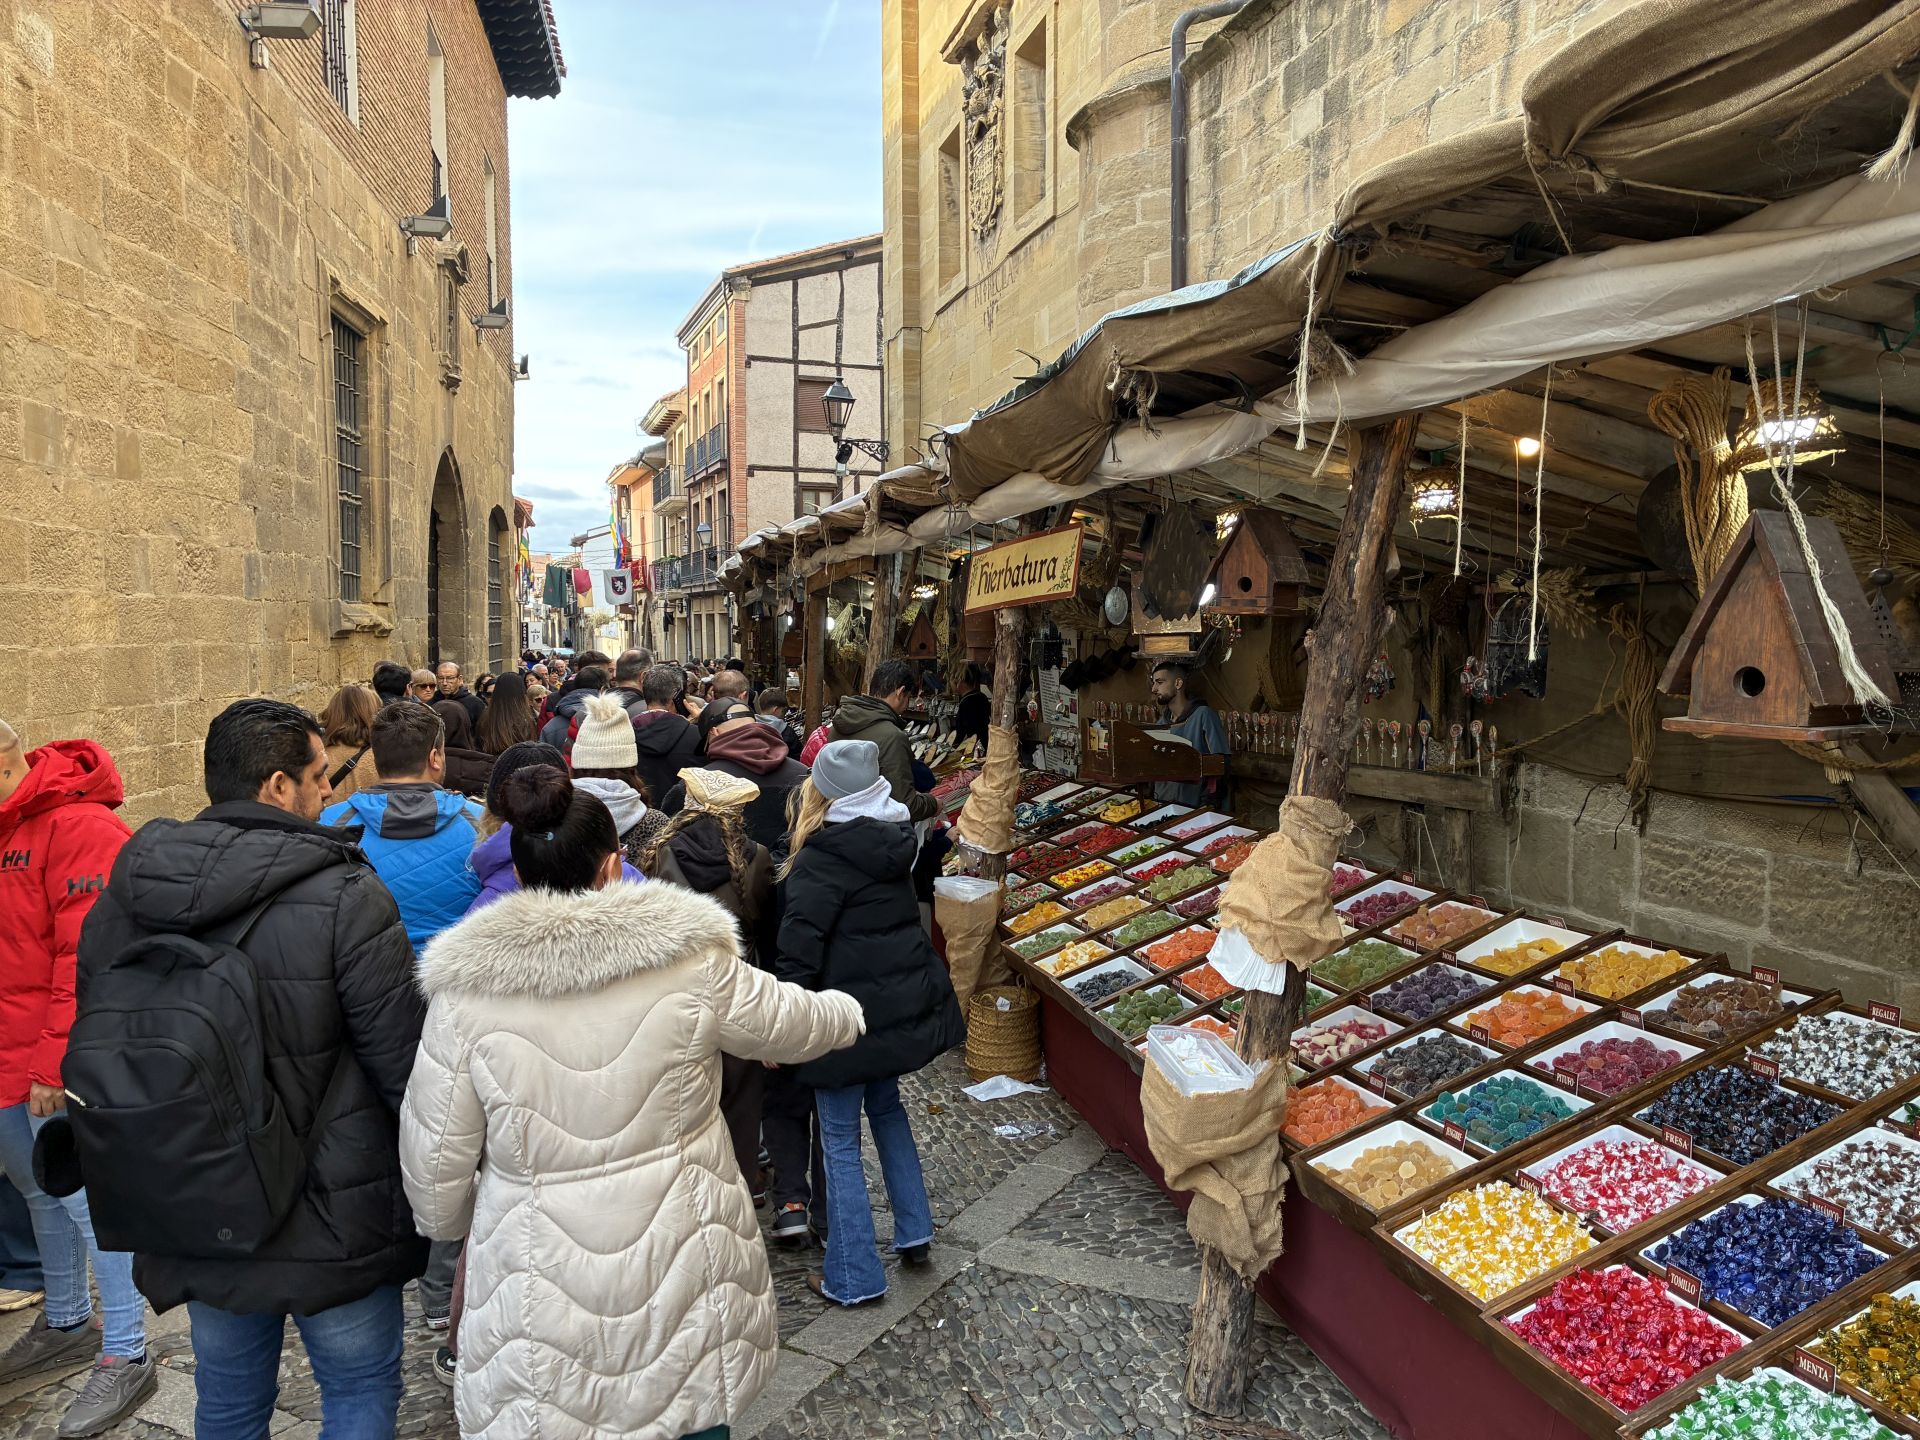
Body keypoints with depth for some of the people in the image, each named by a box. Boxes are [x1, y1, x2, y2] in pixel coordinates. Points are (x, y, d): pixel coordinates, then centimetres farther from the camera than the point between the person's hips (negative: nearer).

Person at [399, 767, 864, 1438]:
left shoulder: (466, 992, -14)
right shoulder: (691, 961, -13)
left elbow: (434, 1164, -4)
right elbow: (794, 1024, 4)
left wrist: (452, 1223, 18)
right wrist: (845, 1011, 27)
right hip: (682, 1279, 1)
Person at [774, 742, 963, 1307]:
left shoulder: (822, 857, -16)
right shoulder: (895, 841, 5)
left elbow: (800, 949, -18)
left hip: (851, 1012, -7)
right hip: (907, 1001, 7)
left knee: (840, 1138, 5)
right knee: (885, 1105, 26)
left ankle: (853, 1277, 13)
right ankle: (914, 1231, 31)